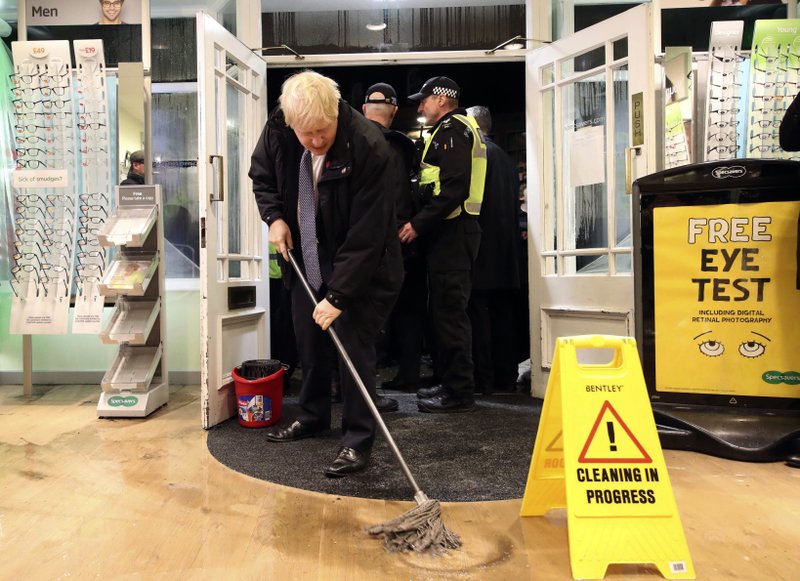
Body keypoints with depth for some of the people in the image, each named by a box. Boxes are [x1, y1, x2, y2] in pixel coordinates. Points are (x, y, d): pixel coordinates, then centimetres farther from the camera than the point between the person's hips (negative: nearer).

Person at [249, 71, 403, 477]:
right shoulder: (278, 130, -11)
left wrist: (337, 295, -29)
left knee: (354, 347, -6)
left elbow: (366, 234, -28)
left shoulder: (368, 147, -28)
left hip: (359, 265, -6)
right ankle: (312, 416, 37)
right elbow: (261, 174, 11)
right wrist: (274, 216, -6)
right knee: (308, 342, 16)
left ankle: (357, 441, 10)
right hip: (306, 258, 6)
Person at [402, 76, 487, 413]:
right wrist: (421, 222, 16)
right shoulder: (453, 130, 24)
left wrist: (419, 224, -18)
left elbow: (454, 189, -21)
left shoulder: (452, 130, -9)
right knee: (444, 311, 14)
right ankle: (451, 383, 22)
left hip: (451, 233, -11)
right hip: (452, 233, 11)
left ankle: (459, 393, 0)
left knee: (449, 312, -7)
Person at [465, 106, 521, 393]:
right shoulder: (507, 159, 18)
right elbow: (513, 205, 18)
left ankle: (483, 379, -2)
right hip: (506, 250, 8)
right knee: (503, 314, 10)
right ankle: (506, 377, 15)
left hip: (482, 247, -8)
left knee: (478, 313, -4)